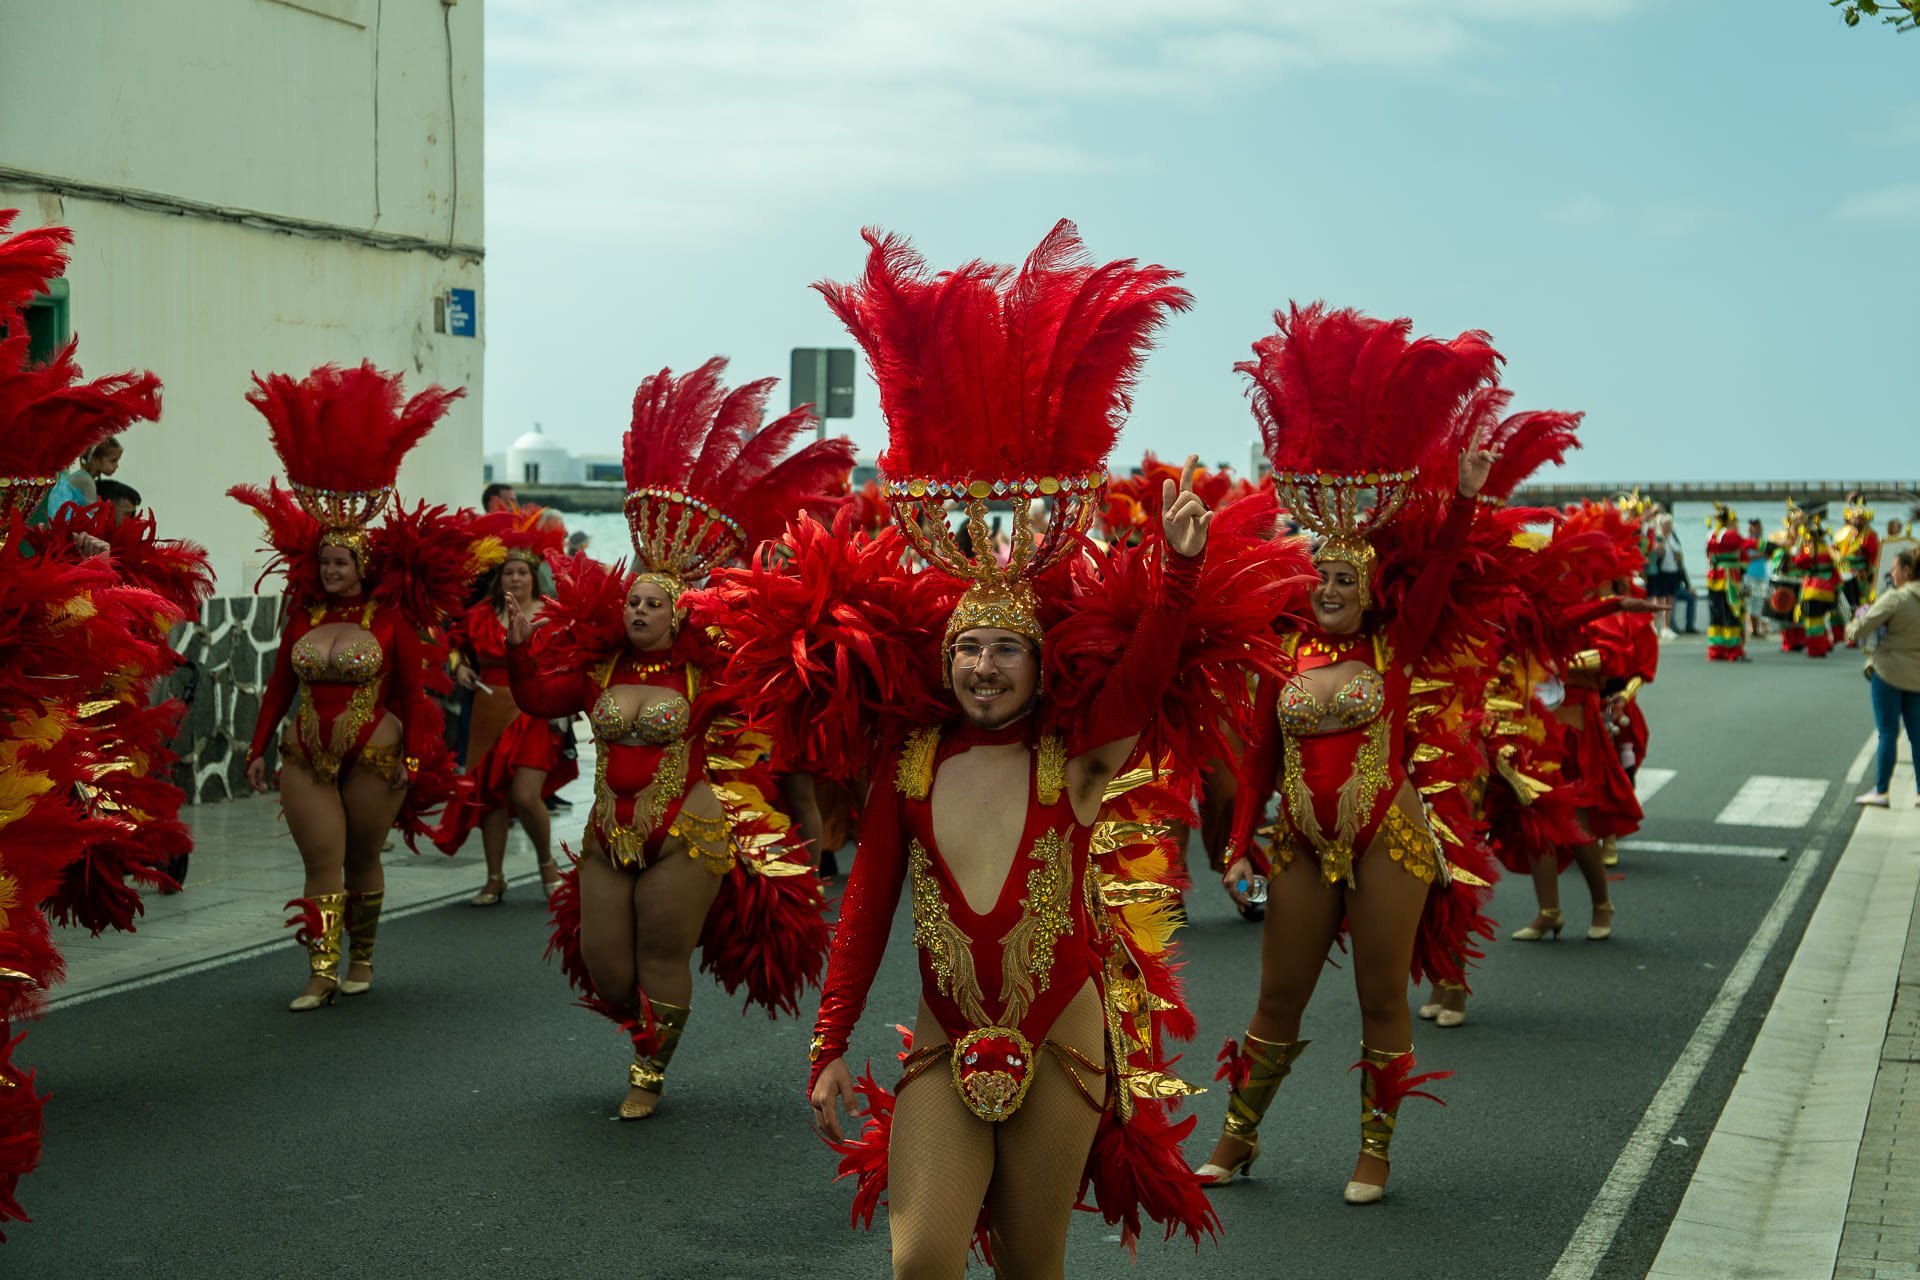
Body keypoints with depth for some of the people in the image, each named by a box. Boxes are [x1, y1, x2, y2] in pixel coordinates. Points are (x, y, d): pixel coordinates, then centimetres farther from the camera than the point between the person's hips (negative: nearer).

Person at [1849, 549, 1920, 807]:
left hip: (1889, 672, -5)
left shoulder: (1896, 598, -16)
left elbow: (1860, 630, -14)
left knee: (1888, 734, 1)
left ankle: (1881, 791, 6)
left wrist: (1851, 629, 7)